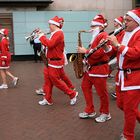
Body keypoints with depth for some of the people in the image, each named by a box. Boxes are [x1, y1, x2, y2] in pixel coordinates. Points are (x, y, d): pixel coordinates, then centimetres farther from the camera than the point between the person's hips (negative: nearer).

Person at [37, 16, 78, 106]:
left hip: (55, 62, -10)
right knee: (48, 80, 12)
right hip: (51, 61, 10)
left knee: (56, 81, -2)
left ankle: (73, 94, 11)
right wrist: (42, 36, 6)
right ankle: (48, 99, 20)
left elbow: (50, 44, -29)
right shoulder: (55, 33, 14)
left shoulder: (59, 33, -18)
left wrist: (41, 36, -17)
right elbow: (49, 44, 15)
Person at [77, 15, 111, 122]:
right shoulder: (96, 36, 16)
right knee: (85, 87, 13)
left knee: (102, 92, 1)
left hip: (99, 68, -10)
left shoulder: (103, 36, -15)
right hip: (91, 67, 10)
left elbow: (99, 53, -25)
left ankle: (105, 113, 16)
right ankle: (90, 111, 24)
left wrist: (85, 51, -19)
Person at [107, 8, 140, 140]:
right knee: (121, 104, 17)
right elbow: (116, 51, 15)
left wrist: (117, 44, -27)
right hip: (121, 75, 8)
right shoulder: (123, 34, 11)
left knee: (129, 109, 2)